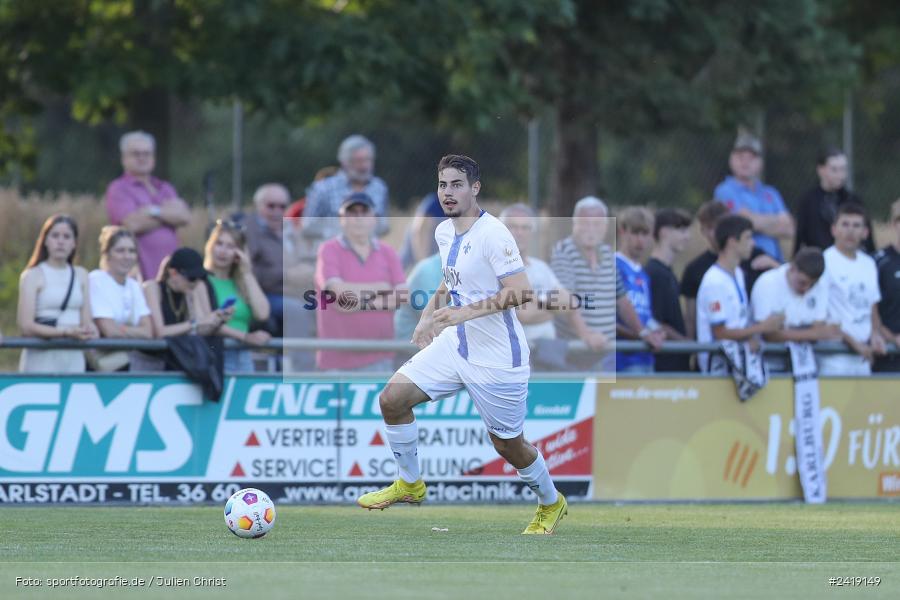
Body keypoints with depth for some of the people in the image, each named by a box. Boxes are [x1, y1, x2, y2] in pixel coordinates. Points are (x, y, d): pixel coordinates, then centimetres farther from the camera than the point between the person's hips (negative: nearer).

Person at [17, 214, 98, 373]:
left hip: (74, 359, 4)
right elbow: (26, 327, -9)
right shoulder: (33, 275, 0)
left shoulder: (80, 275, 15)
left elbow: (86, 320, 10)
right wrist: (67, 332, -20)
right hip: (42, 359, -4)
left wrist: (88, 330, -15)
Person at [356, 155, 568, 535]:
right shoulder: (444, 233, 6)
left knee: (508, 445, 5)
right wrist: (430, 314, 15)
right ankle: (410, 484, 14)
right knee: (392, 399, -5)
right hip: (455, 345, 8)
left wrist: (465, 312, -29)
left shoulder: (492, 234, -20)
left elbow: (520, 291, -26)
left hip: (497, 358, -8)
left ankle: (551, 504, 32)